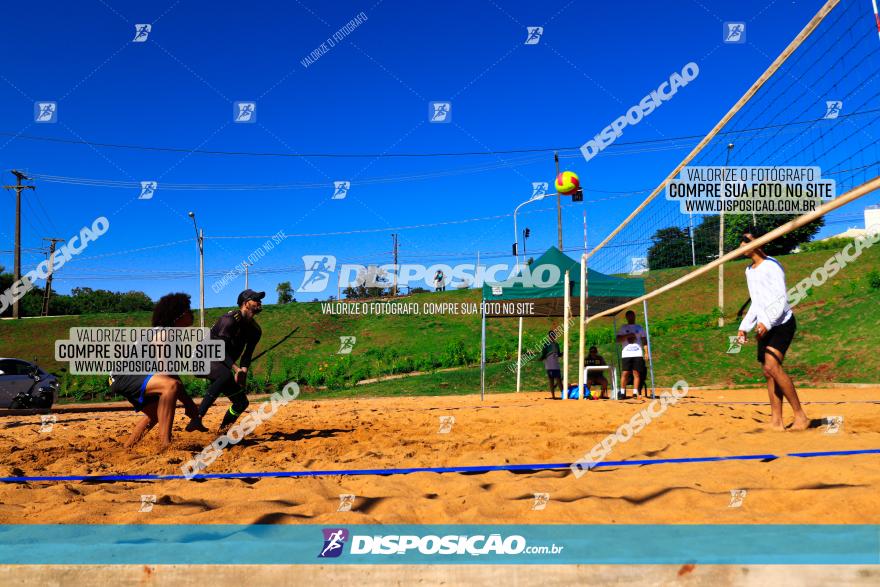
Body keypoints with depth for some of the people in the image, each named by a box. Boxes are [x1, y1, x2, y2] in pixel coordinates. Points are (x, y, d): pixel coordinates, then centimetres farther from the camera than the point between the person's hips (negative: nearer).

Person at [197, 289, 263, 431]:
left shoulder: (255, 330, 4)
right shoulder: (230, 319, -20)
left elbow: (247, 355, 2)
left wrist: (243, 371, -19)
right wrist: (236, 369, -36)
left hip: (224, 366, 8)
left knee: (242, 402, 1)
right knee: (226, 375, -39)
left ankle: (222, 430, 19)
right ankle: (197, 417, -41)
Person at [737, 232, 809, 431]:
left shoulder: (771, 266, -10)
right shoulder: (749, 271, 17)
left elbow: (781, 299, -17)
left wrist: (766, 322, -26)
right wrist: (744, 326, 18)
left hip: (782, 323, -9)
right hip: (765, 327, 9)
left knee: (772, 366, -21)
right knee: (768, 372, 3)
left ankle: (800, 416, -14)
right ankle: (776, 422, 6)